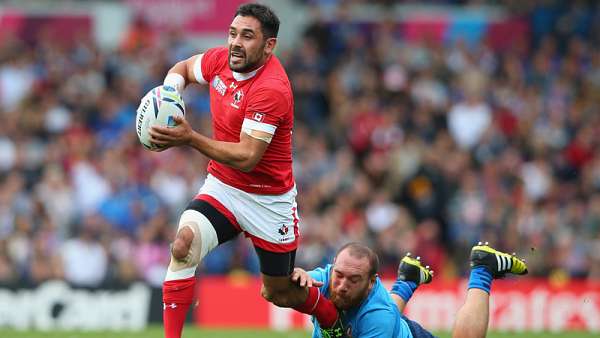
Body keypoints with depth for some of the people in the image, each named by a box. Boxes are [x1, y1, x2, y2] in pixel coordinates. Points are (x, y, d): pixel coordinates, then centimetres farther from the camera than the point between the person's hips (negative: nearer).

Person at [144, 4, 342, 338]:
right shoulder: (221, 59, -7)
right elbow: (184, 68, 16)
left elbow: (247, 157, -32)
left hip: (269, 200, -5)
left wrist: (190, 138, -40)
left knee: (280, 294, 13)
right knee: (184, 243, -26)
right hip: (222, 188, 5)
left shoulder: (271, 89, -28)